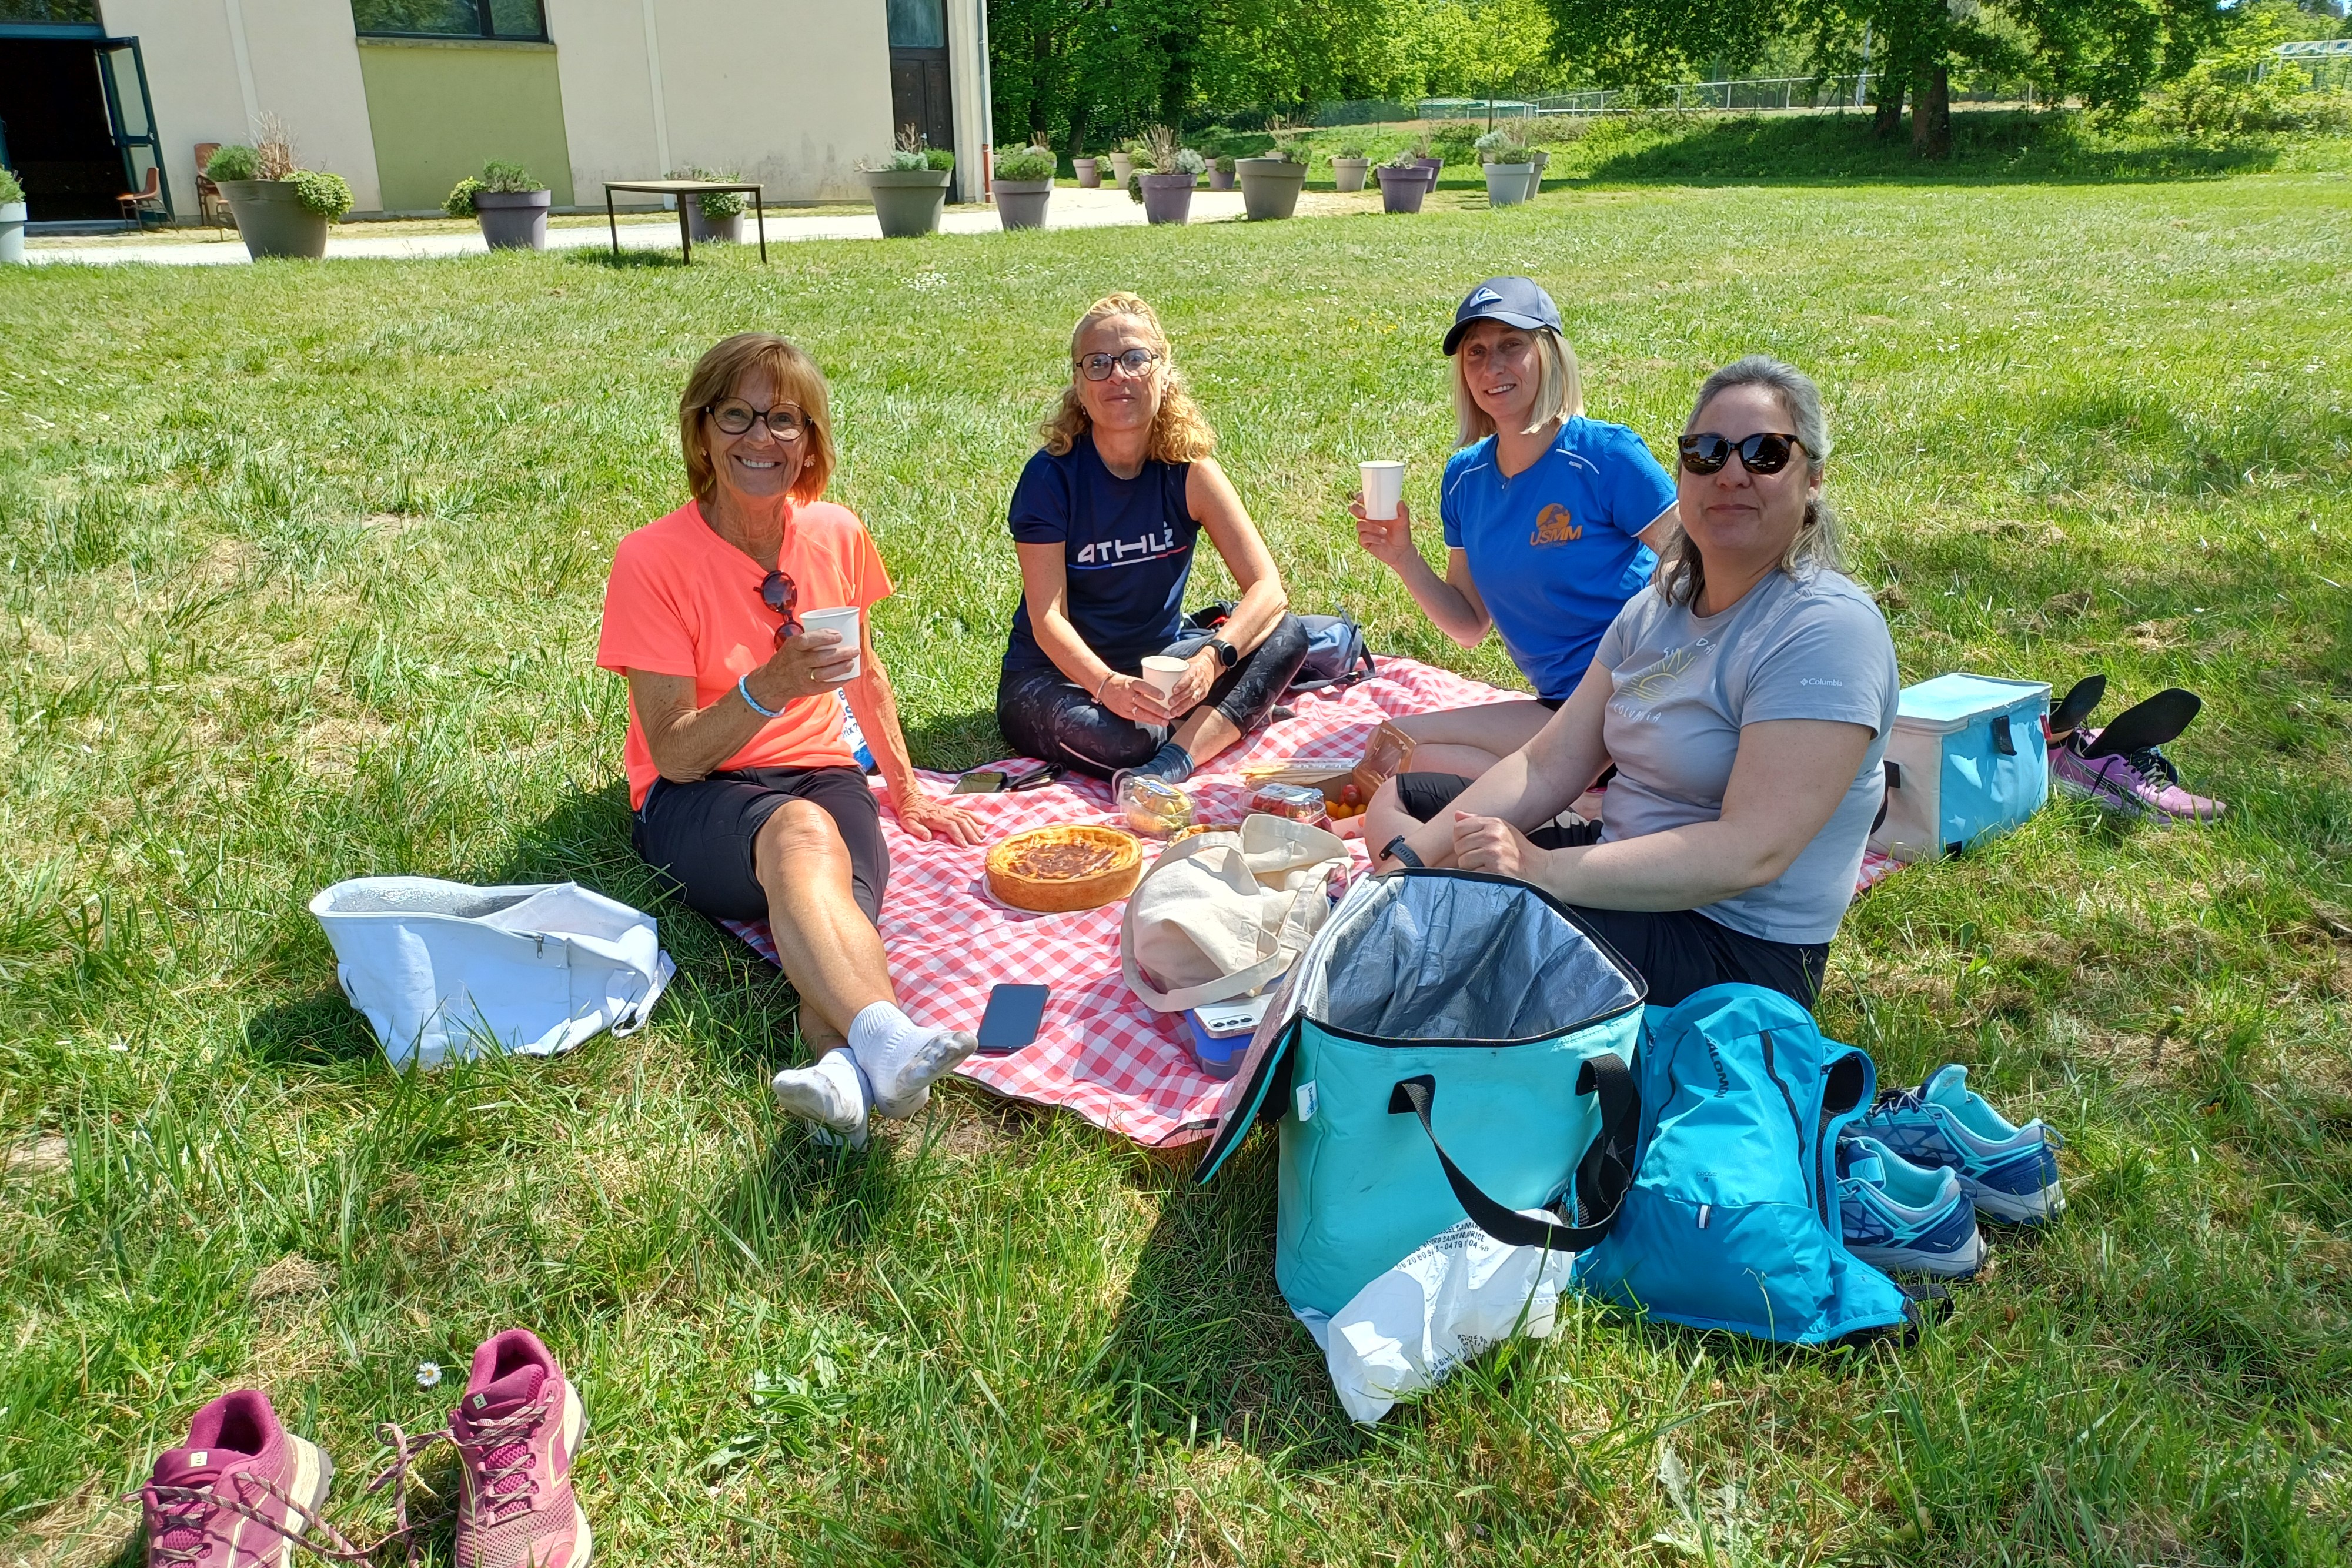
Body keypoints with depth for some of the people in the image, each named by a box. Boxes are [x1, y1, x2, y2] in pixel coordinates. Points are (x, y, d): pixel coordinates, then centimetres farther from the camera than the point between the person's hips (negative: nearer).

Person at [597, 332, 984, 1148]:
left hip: (821, 769, 4)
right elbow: (675, 755, -13)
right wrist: (770, 688, -28)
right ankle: (886, 1042, -62)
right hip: (696, 797, -4)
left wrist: (906, 789, 21)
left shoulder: (836, 533, 4)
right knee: (800, 833, -39)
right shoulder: (651, 559, -10)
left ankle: (845, 1065, -59)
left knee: (841, 892, -33)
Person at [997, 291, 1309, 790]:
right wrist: (1107, 685, -41)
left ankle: (1172, 761, -33)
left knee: (1285, 634, -19)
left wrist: (1211, 658, -35)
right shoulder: (1051, 477, -15)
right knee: (1117, 738, -37)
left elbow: (1267, 589, -15)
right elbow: (1047, 618, -20)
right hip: (1055, 675, -4)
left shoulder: (1188, 470, -7)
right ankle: (1230, 717, -10)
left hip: (1156, 660, 4)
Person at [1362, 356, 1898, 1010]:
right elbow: (1550, 764, 2)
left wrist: (1548, 871, -34)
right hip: (1625, 868, 9)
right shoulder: (1658, 607, 8)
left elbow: (1750, 853, -28)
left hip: (1739, 945, -9)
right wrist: (1410, 857, -11)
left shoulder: (1827, 630, -19)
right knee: (1394, 804, 11)